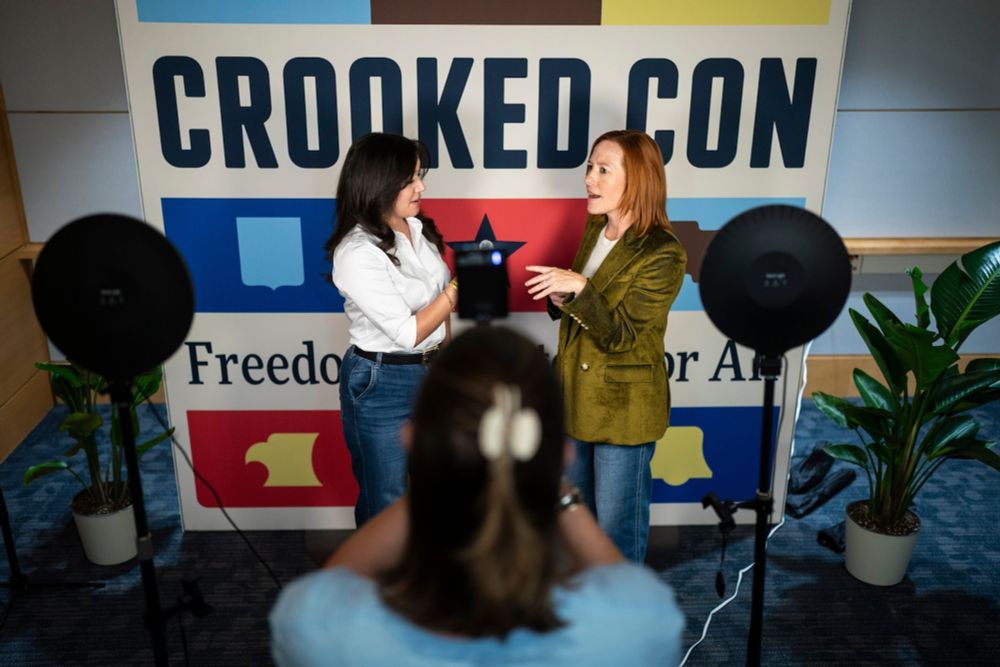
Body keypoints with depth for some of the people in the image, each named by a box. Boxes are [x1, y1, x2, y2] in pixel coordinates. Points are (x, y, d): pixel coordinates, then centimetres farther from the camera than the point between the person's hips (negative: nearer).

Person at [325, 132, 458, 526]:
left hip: (429, 374, 7)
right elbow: (408, 331, -23)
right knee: (387, 501, 11)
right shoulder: (357, 253, -23)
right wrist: (459, 285, -22)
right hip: (381, 385, -7)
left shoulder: (417, 229, 0)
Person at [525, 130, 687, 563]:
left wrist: (579, 288, -33)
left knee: (617, 517, 9)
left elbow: (618, 336, -22)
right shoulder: (596, 228, 3)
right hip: (579, 393, 8)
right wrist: (560, 299, -7)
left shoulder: (662, 254, -21)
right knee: (579, 505, 24)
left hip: (624, 406, -8)